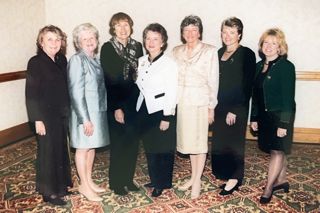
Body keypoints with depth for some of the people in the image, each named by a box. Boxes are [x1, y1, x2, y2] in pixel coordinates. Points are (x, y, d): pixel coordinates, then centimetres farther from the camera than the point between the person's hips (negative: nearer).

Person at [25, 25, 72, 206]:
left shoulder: (62, 60, 4)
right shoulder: (35, 63, -11)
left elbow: (65, 87, 7)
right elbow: (31, 94, -13)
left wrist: (68, 111, 7)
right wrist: (37, 119, -15)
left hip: (62, 114, 6)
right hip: (46, 115, -5)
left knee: (62, 150, 14)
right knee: (48, 152, 5)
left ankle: (61, 185, 32)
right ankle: (49, 192, 21)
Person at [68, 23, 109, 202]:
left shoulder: (95, 59, 9)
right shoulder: (77, 60, -13)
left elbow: (100, 86, 10)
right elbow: (76, 92, -17)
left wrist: (103, 110, 6)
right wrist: (85, 118, -19)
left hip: (98, 110, 7)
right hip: (85, 112, -7)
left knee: (92, 147, 15)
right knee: (83, 148, 5)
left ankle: (89, 181, 29)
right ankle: (84, 185, 18)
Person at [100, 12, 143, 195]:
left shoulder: (137, 46, 5)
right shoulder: (107, 48, -8)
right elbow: (108, 80, -11)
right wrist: (116, 107, -14)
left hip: (135, 102, 5)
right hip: (116, 103, -4)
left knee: (133, 142, 10)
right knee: (119, 144, 4)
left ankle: (128, 178, 26)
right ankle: (116, 182, 19)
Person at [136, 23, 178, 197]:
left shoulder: (169, 63, -11)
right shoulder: (141, 61, 7)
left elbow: (172, 92, -12)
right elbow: (138, 85, 12)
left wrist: (166, 118, -14)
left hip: (162, 110, -6)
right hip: (144, 109, 6)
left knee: (164, 149, 5)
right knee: (149, 147, 14)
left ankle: (163, 183, 22)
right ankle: (154, 179, 31)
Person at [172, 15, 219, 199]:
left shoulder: (210, 51, -5)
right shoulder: (177, 52, 7)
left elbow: (213, 81, -5)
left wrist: (211, 107, -7)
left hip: (200, 101, -4)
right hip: (182, 102, 4)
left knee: (200, 141, 2)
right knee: (188, 140, 12)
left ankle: (197, 181, 13)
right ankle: (193, 176, 26)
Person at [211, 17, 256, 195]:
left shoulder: (247, 54, -9)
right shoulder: (219, 53, 10)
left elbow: (247, 86, -13)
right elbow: (215, 81, 11)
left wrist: (234, 110, -16)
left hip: (236, 107, -6)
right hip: (219, 106, 6)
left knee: (233, 142, 4)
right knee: (219, 140, 11)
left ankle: (234, 178, 20)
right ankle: (222, 172, 28)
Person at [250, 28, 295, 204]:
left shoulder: (286, 66, -12)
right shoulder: (259, 66, 7)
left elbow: (288, 97, -15)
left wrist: (283, 123, -18)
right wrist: (254, 117, 9)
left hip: (280, 115, -6)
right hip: (264, 115, 6)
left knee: (277, 151, 0)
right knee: (277, 151, 15)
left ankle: (268, 188, 9)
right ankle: (281, 181, 30)